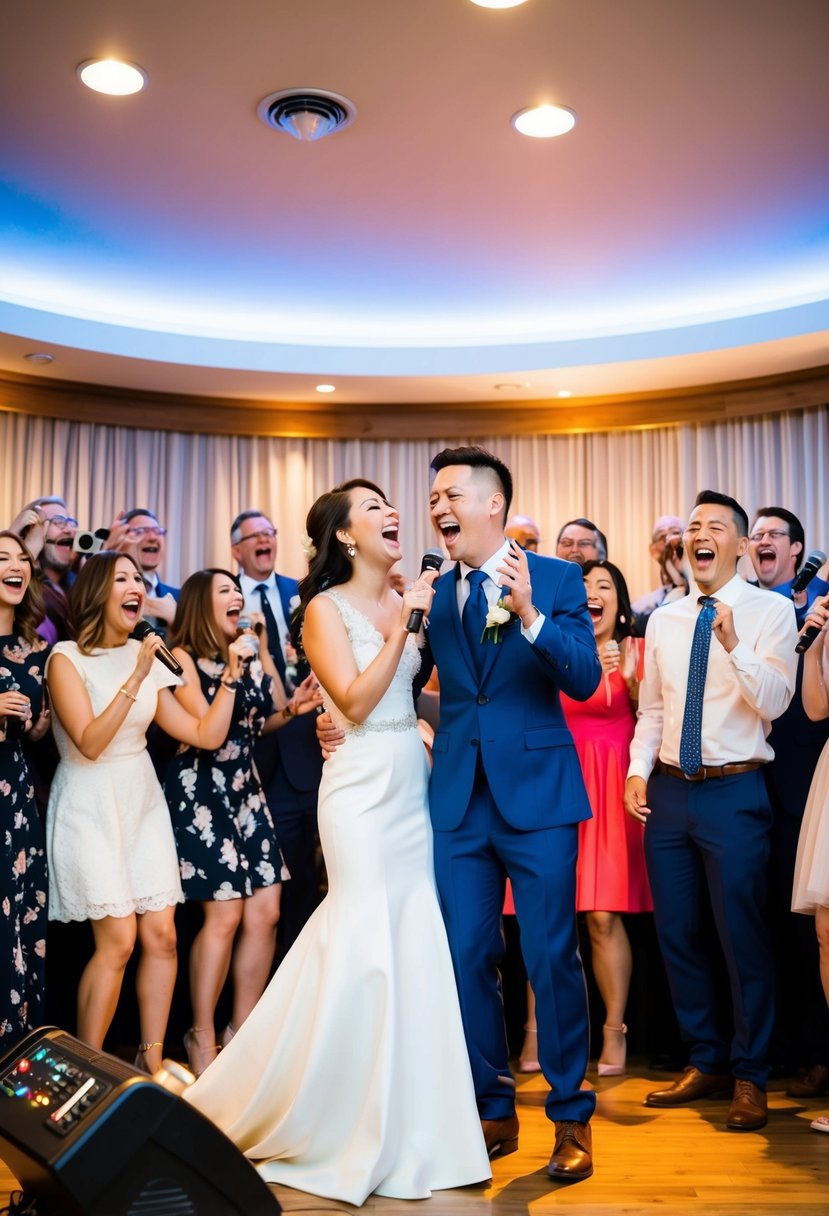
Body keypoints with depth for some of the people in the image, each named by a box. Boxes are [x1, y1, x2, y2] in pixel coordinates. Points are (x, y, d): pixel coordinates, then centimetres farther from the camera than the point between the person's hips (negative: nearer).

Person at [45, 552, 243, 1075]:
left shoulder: (146, 657, 8)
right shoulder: (68, 657, -8)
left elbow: (207, 735, 4)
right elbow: (90, 743, -20)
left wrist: (231, 673, -3)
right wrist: (135, 678, -25)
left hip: (143, 801, 5)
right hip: (91, 805, -5)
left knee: (161, 935, -1)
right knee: (118, 939, -11)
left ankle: (152, 1062, 13)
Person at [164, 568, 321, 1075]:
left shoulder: (247, 652, 11)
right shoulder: (184, 657, -8)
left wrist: (294, 707, -3)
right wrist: (233, 670, -18)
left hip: (246, 789, 7)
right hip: (202, 791, -6)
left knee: (266, 912, 2)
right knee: (225, 915, -8)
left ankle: (242, 1030, 17)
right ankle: (202, 1037, 9)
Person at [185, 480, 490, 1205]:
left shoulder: (405, 603, 12)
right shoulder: (326, 608, -4)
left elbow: (422, 689, 11)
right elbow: (355, 700, -15)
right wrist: (402, 625, -16)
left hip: (413, 786, 6)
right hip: (362, 786, -6)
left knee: (415, 944, 6)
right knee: (365, 943, -6)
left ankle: (403, 1118, 21)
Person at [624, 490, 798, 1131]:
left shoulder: (771, 611, -3)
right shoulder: (663, 620, 11)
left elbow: (774, 701, -13)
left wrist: (733, 644, -27)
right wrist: (639, 769, 2)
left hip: (735, 793, -5)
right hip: (668, 791, 5)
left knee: (743, 935, 0)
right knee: (678, 933, 11)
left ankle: (750, 1077, 17)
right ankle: (706, 1061, 28)